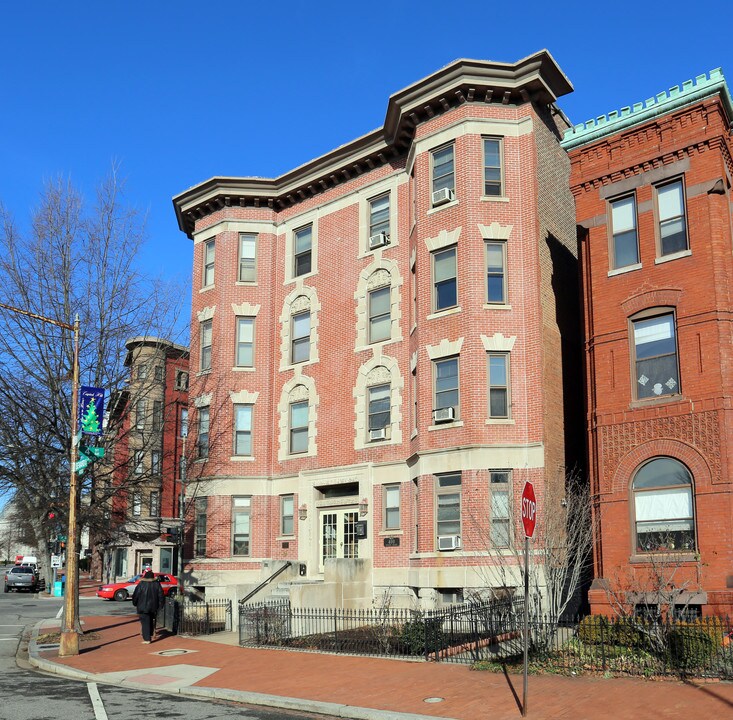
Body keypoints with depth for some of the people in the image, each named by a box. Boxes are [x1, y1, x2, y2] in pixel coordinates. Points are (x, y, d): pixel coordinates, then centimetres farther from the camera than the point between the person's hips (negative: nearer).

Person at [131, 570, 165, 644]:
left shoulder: (141, 584, -9)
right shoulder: (157, 584, 0)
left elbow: (135, 595, -4)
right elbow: (161, 595, 4)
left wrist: (135, 603, 11)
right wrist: (160, 605, 13)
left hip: (143, 607, -4)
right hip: (153, 607, 4)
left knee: (145, 622, -2)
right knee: (151, 621, 22)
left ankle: (147, 639, -6)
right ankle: (150, 635, 32)